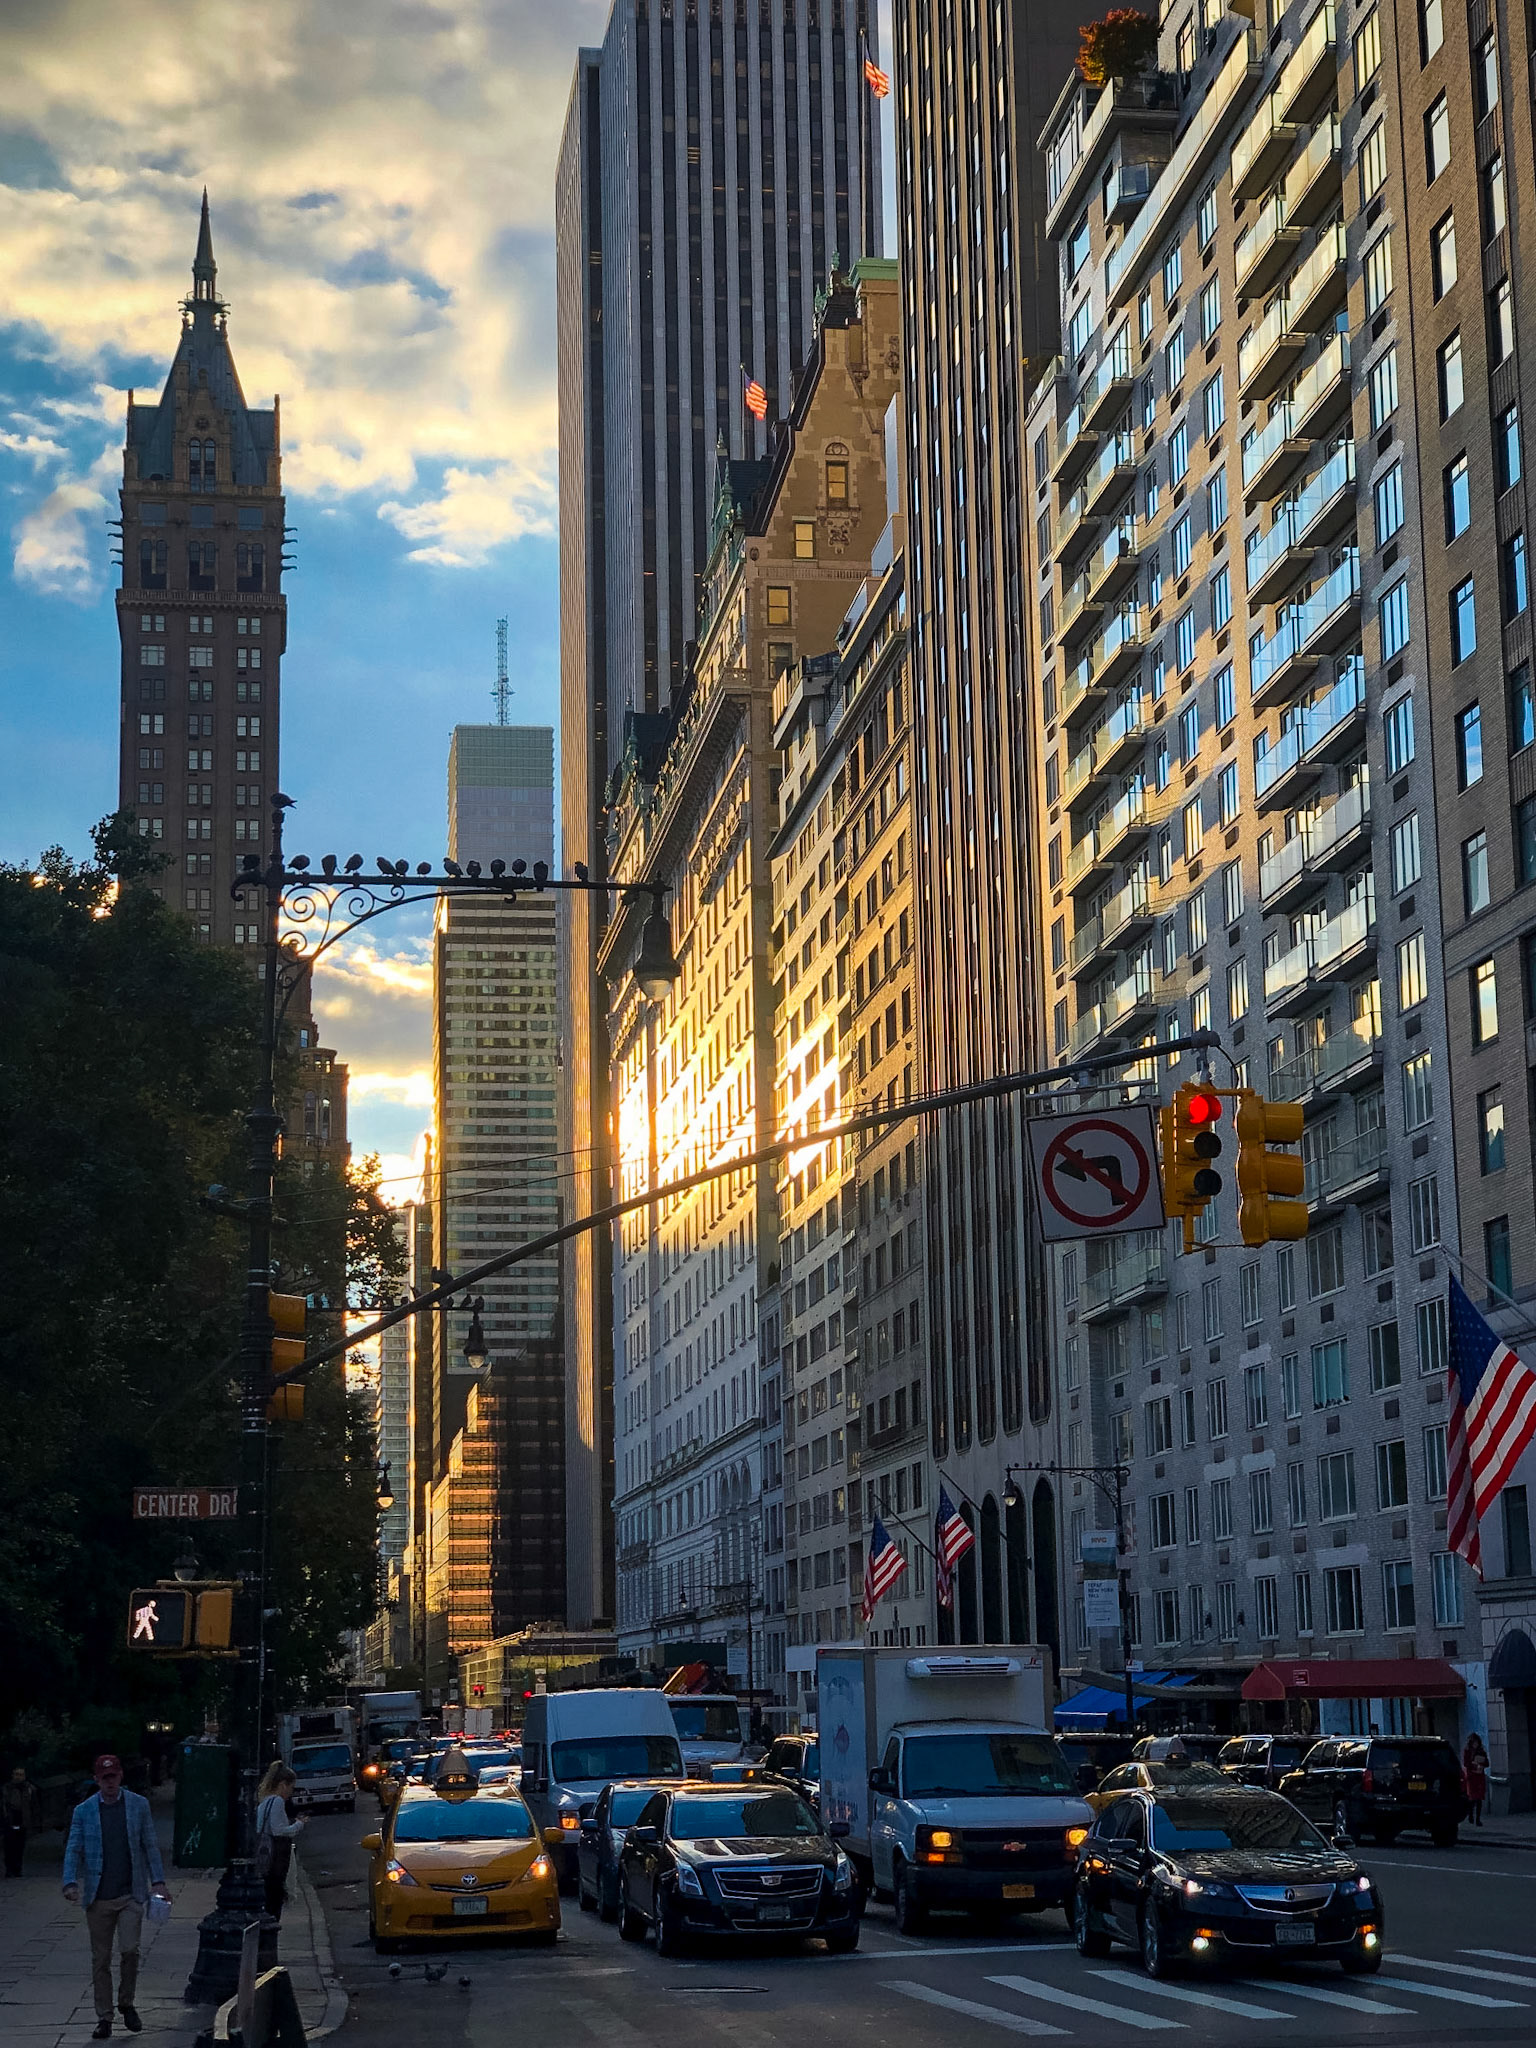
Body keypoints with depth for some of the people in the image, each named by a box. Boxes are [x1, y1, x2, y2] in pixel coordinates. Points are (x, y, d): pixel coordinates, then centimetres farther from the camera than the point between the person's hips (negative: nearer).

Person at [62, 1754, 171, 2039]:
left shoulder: (138, 1805, 5)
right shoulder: (83, 1811, 4)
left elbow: (150, 1845, 7)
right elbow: (73, 1850, 1)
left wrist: (158, 1881, -2)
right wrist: (71, 1882, -16)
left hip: (131, 1894, -1)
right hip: (98, 1897, 1)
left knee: (129, 1950, -12)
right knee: (100, 1959, 4)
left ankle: (126, 2003, 12)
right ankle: (104, 2018, 13)